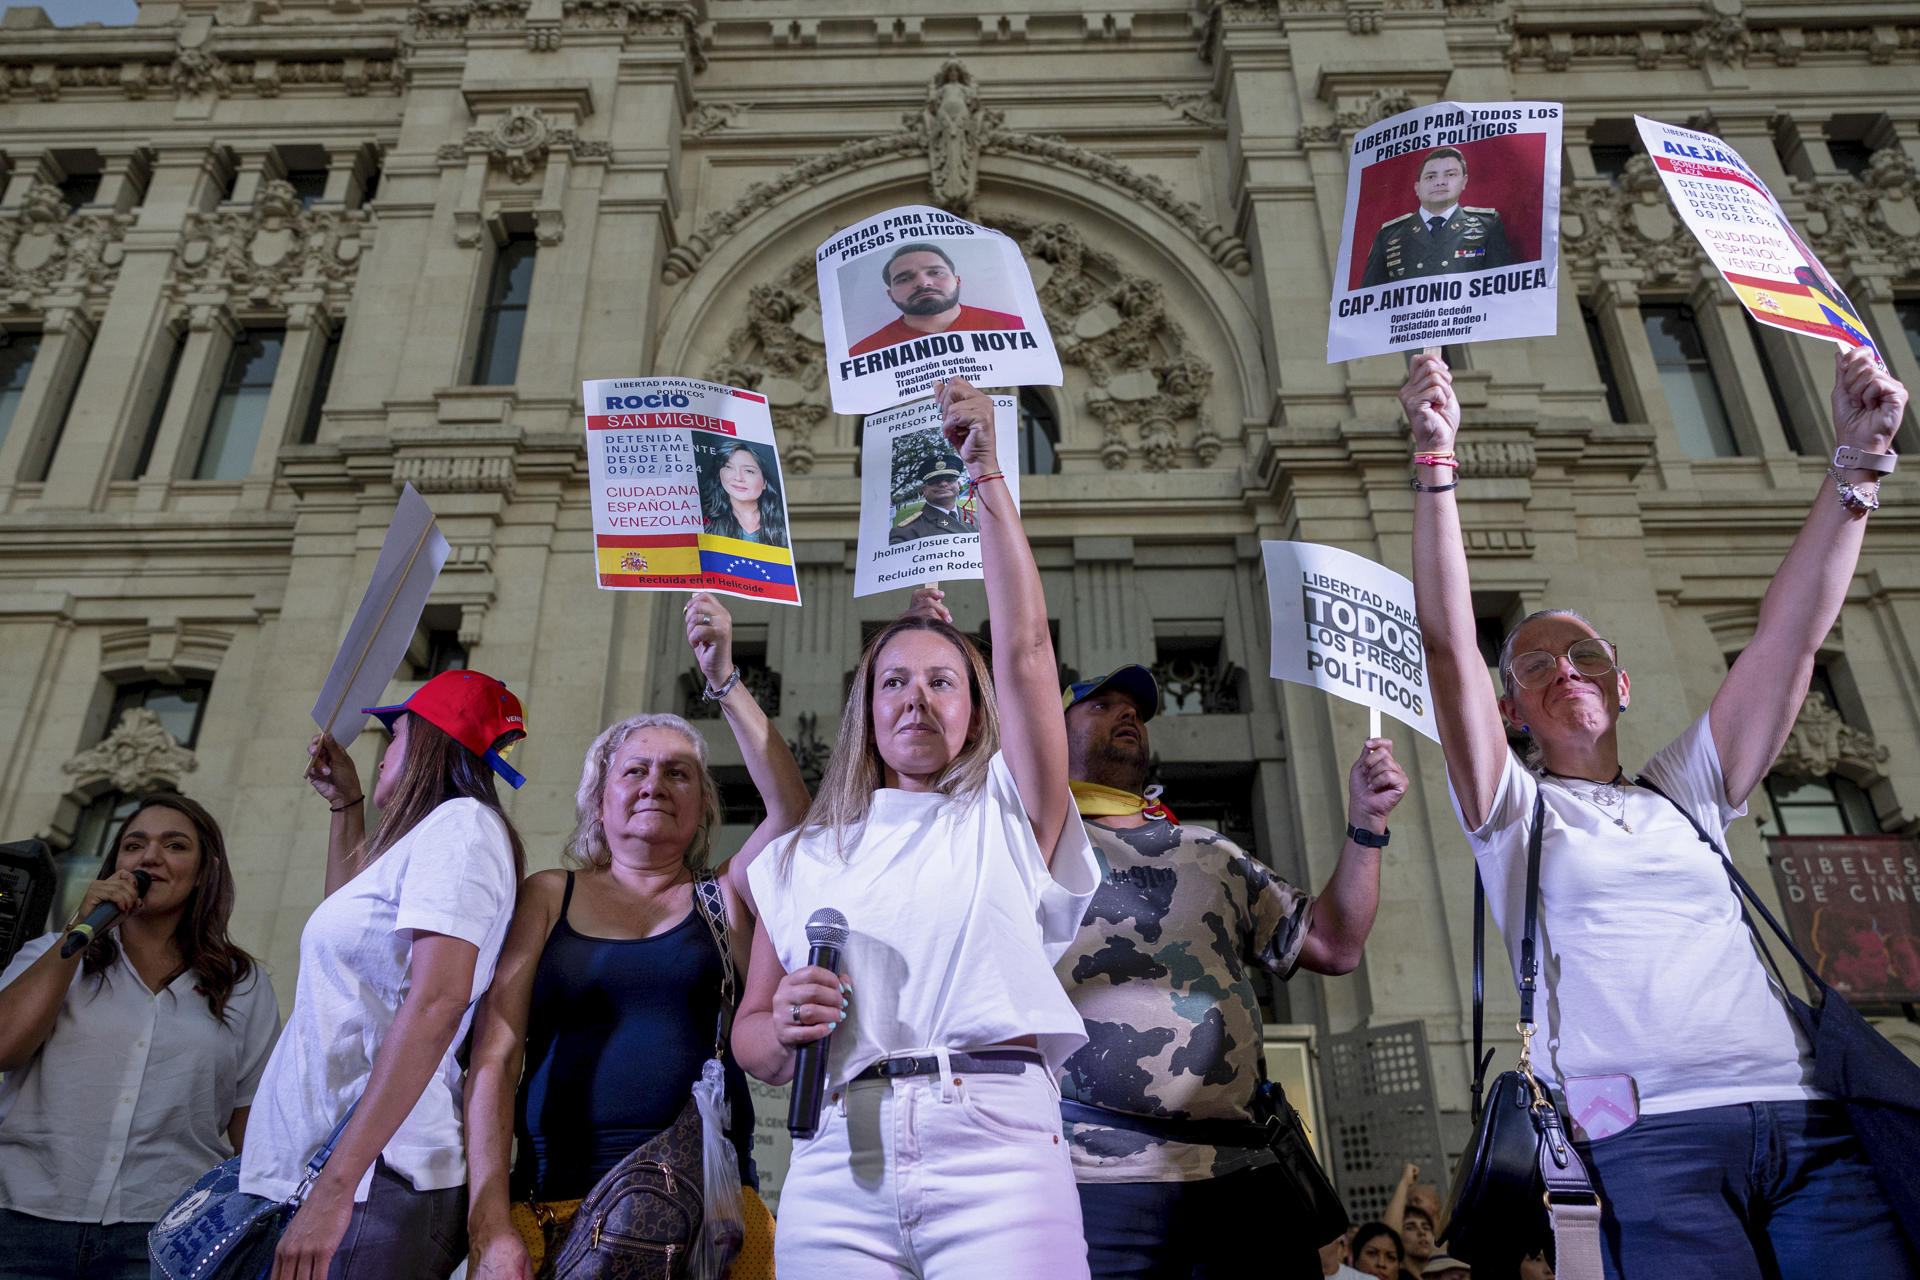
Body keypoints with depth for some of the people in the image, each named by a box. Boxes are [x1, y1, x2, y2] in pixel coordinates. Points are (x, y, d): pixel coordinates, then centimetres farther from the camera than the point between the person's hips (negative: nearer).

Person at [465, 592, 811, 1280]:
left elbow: (792, 808, -10)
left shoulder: (724, 899, 8)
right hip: (550, 1211, 1)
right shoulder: (548, 897, 9)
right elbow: (493, 1056, 1)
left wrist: (724, 680, -14)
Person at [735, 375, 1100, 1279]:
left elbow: (1025, 648, -2)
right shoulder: (803, 858, 16)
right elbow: (750, 1036, 18)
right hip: (837, 1162, 2)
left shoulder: (1006, 818, 10)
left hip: (997, 1151, -2)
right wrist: (784, 1029, -6)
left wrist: (985, 475, -7)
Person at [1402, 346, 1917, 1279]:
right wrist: (1434, 459, -7)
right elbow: (1448, 643, 0)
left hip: (1801, 1120, 4)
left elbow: (1791, 634, 15)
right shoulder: (1513, 814, 11)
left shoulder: (1686, 798, 22)